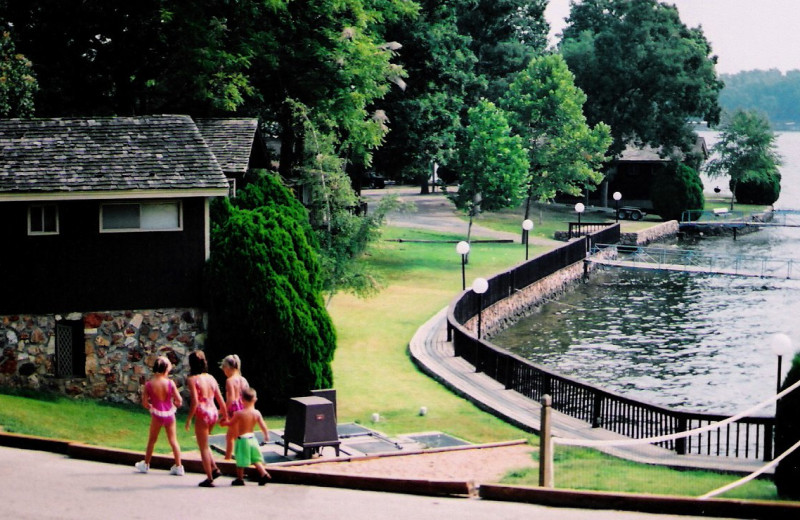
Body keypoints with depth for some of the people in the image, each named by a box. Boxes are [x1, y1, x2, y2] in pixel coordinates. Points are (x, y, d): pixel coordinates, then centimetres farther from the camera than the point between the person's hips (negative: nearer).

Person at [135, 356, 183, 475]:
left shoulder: (149, 384, -11)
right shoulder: (170, 383, -13)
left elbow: (144, 403, -9)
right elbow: (179, 401, -12)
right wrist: (174, 404, 11)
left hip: (157, 414, 0)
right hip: (169, 414, 0)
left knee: (152, 440, 16)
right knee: (173, 440, 8)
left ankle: (145, 464, 28)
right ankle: (178, 467, 10)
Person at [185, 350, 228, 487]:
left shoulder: (192, 379, -10)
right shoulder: (211, 378, 7)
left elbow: (195, 402, -18)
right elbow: (220, 399, 9)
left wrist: (189, 418, -9)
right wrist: (225, 415, 19)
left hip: (202, 415, -6)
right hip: (214, 413, 6)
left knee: (203, 447, 5)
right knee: (204, 444, 25)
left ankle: (209, 478, 8)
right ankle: (214, 468, 15)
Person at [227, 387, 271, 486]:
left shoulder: (239, 413, -17)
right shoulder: (257, 413, -5)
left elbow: (231, 424, -5)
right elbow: (263, 425, 0)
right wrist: (266, 435, 18)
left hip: (242, 439, -5)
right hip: (252, 438, 5)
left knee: (240, 461, 7)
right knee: (255, 459, 17)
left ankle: (240, 479, 16)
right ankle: (264, 473, 6)